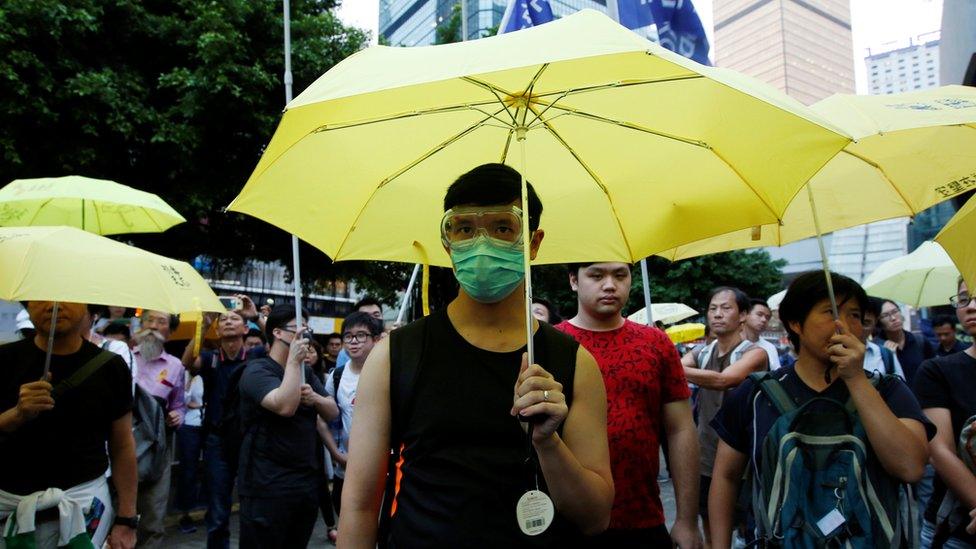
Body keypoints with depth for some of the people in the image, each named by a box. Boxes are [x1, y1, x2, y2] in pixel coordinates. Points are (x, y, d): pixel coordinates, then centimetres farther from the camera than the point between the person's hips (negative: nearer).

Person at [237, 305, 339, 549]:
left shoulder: (306, 372, 14)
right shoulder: (257, 370, -11)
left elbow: (333, 412, 9)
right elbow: (285, 406, -28)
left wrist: (315, 398, -12)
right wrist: (294, 360, -21)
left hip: (308, 481, 7)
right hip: (268, 485, -7)